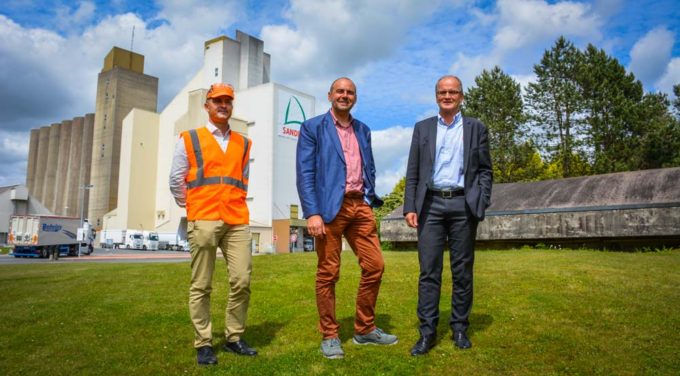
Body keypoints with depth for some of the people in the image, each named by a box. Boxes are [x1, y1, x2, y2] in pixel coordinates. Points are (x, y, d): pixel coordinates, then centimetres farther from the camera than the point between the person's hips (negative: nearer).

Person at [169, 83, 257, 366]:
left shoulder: (243, 144, 16)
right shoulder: (189, 139, 8)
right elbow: (176, 181, 9)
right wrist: (192, 208, 13)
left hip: (237, 221, 3)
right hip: (203, 221, -3)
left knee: (242, 281, -1)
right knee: (201, 286, 2)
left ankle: (234, 338, 15)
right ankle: (203, 344, 13)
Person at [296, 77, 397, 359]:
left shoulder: (363, 130, 18)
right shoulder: (313, 127, 2)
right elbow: (305, 173, -6)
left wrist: (371, 199, 9)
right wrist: (312, 212, -15)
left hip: (360, 206, 5)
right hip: (330, 208, -5)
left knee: (375, 266, 5)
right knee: (328, 274, 2)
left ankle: (365, 330, 23)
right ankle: (329, 336, 18)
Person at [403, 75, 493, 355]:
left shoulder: (476, 128, 11)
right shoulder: (422, 128, 13)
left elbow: (485, 171, 7)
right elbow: (413, 172, 8)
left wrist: (481, 204, -5)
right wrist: (410, 207, -2)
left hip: (462, 204, 0)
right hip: (431, 204, 1)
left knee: (462, 270, 6)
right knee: (429, 270, -1)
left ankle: (460, 328, 18)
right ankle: (427, 332, 6)